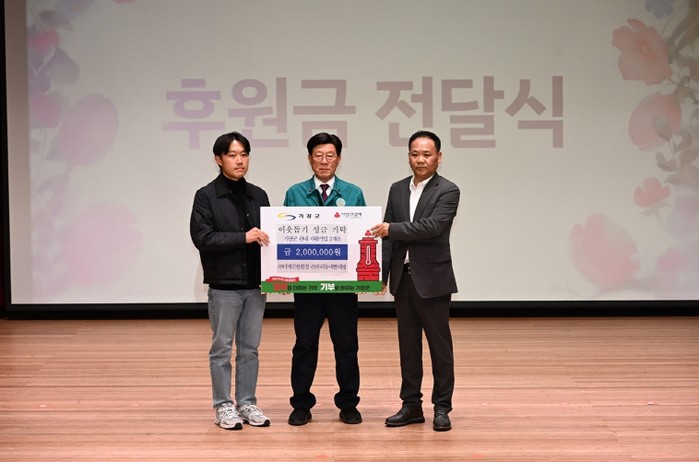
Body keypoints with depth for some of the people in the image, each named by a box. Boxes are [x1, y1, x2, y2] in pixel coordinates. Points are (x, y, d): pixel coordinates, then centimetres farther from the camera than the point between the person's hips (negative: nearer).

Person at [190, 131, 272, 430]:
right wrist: (243, 238, -20)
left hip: (255, 284, 4)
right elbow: (201, 237, -13)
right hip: (223, 285, -4)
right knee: (222, 348, 4)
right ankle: (224, 406, 13)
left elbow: (268, 234, 13)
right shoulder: (206, 196, -4)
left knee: (250, 348, 10)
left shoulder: (258, 196, 9)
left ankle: (247, 403, 20)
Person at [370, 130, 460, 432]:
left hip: (433, 279, -5)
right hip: (402, 278, 5)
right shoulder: (397, 189, 11)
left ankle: (442, 407, 9)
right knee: (408, 344, 10)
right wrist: (381, 273, 3)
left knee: (439, 344, 1)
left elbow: (432, 226, -20)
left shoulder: (448, 191, -6)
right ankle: (411, 405, 18)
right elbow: (386, 233, 9)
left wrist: (392, 229, -19)